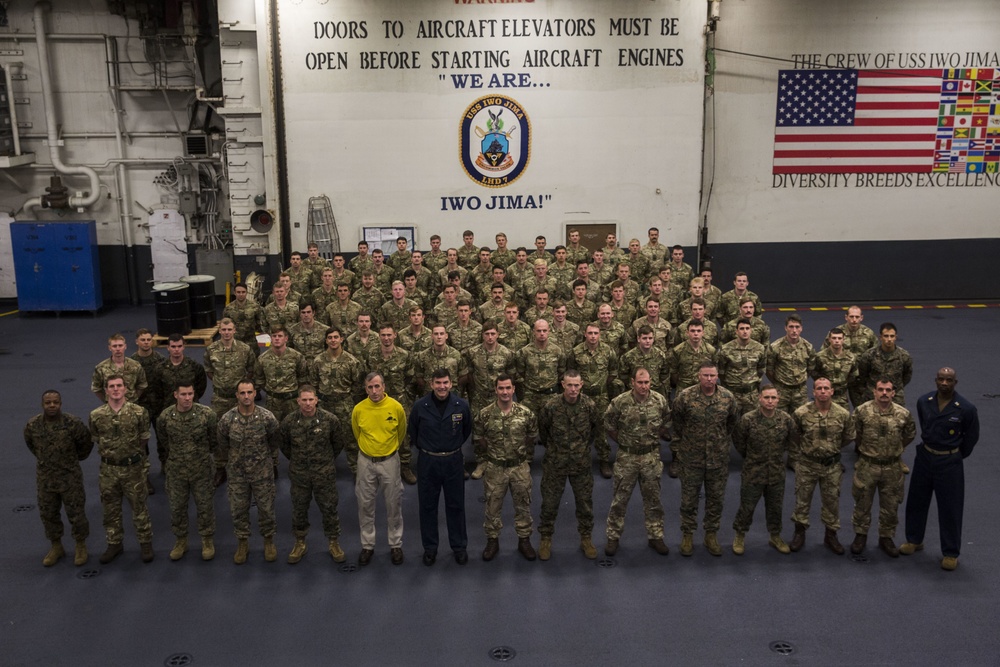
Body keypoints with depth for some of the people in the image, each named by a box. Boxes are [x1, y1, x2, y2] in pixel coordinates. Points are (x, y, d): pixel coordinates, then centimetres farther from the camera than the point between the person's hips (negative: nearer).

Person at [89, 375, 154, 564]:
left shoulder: (139, 412, -10)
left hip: (133, 468, -2)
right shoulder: (96, 416, -4)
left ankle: (145, 543, 23)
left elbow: (143, 441, 0)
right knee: (111, 509, 14)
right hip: (108, 470, 2)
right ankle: (114, 544, 30)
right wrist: (110, 454, 11)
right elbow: (97, 441, 9)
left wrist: (132, 455, 5)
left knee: (139, 508, 8)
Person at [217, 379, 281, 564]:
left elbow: (273, 441, 3)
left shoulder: (267, 417, -15)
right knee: (238, 509, 12)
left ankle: (269, 540, 31)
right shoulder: (227, 420, -14)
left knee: (266, 507, 9)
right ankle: (242, 542, 32)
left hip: (262, 471, -1)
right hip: (237, 472, 1)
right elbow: (223, 445, 5)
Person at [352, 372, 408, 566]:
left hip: (389, 461, -1)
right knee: (365, 505, 9)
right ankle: (367, 545, 24)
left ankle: (396, 545, 23)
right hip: (366, 462, 1)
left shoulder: (396, 407, -13)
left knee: (393, 504, 9)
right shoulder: (358, 409, -11)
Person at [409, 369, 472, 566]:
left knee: (456, 505, 11)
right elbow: (412, 431, 7)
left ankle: (459, 546, 26)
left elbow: (467, 430, 10)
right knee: (428, 506, 10)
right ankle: (430, 548, 26)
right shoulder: (419, 406, -11)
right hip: (427, 462, 0)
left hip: (453, 461, 0)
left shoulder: (462, 405, -9)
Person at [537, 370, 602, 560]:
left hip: (582, 464, 2)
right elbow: (541, 429, 2)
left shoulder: (589, 405, -13)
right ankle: (545, 540, 26)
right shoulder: (551, 406, -17)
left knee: (585, 502, 12)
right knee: (549, 503, 8)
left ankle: (586, 539, 31)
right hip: (555, 464, -1)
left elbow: (599, 426, 8)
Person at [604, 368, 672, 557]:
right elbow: (609, 425, 1)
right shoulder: (619, 402, -14)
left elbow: (667, 424, 8)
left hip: (651, 456, 2)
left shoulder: (660, 400, -8)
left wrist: (653, 440, 8)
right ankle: (613, 537, 20)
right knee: (619, 499, 7)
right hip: (626, 457, -1)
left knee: (653, 499, 12)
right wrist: (623, 442, 6)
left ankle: (655, 536, 27)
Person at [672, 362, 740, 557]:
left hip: (718, 458, 2)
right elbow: (675, 420, 4)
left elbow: (733, 420, 12)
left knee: (716, 497, 12)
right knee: (689, 497, 8)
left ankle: (711, 534, 28)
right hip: (691, 456, -2)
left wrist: (724, 438, 12)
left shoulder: (727, 397, -6)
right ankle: (687, 535, 23)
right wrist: (680, 439, 7)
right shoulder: (685, 397, -13)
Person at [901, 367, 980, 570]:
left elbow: (972, 437, -1)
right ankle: (914, 540, 34)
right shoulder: (923, 402, -6)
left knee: (950, 508, 4)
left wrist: (957, 455, 5)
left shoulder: (966, 408, -17)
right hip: (925, 457, 4)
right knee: (916, 501, 15)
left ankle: (950, 553, 19)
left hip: (949, 462, -4)